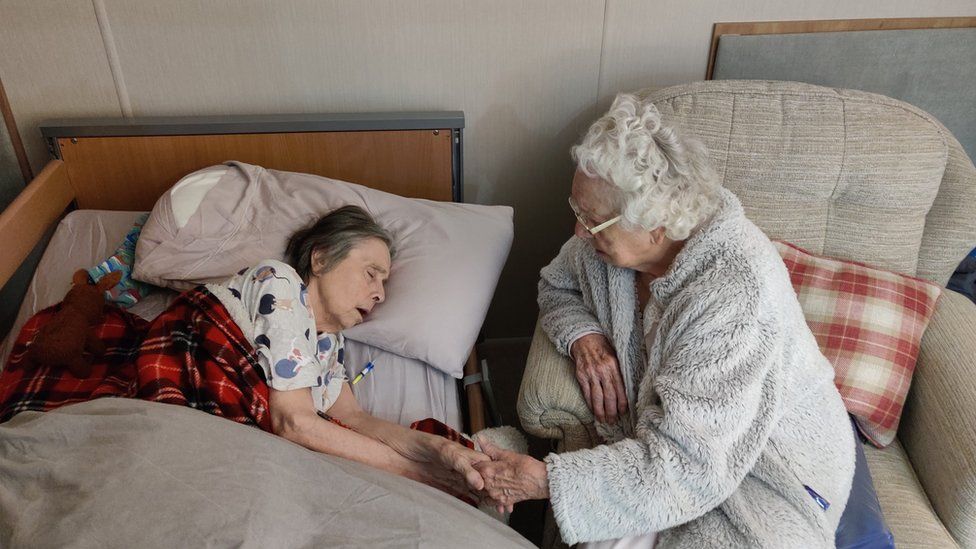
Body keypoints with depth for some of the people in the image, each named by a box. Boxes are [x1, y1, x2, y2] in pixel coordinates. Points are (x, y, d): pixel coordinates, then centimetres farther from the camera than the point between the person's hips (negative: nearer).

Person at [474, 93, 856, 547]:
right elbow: (556, 285, 9)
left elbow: (685, 466, -35)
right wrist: (583, 335, -13)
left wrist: (543, 480, -34)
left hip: (773, 467, -4)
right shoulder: (615, 238, -12)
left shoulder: (734, 294, -34)